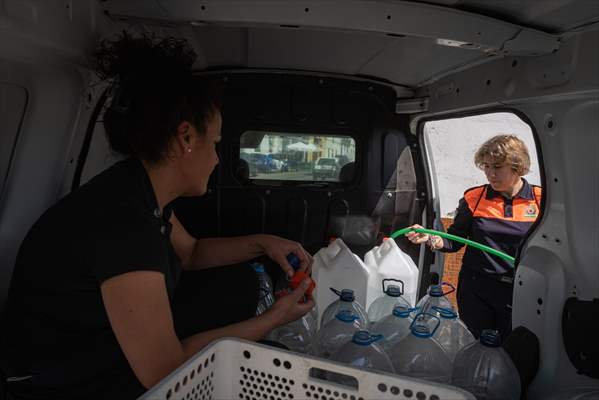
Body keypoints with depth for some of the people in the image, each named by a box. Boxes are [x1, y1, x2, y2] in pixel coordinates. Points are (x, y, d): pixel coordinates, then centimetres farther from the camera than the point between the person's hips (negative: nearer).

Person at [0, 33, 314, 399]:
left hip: (134, 344, 8)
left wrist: (262, 244, -2)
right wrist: (273, 319, -19)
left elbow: (191, 252, 13)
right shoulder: (123, 219, -35)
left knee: (241, 283, 5)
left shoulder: (144, 192, -6)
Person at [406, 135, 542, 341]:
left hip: (520, 293, 0)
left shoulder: (541, 200, -2)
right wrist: (430, 238, -15)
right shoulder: (474, 198, -1)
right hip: (476, 291, 0)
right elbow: (454, 241, 3)